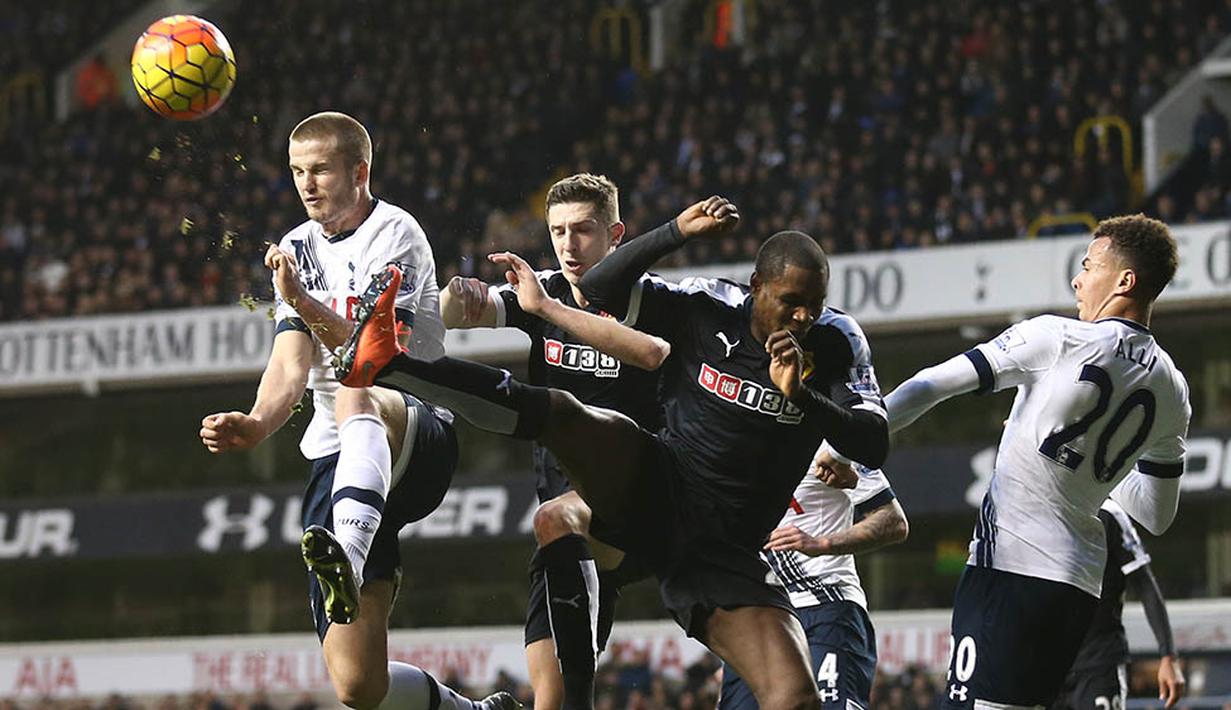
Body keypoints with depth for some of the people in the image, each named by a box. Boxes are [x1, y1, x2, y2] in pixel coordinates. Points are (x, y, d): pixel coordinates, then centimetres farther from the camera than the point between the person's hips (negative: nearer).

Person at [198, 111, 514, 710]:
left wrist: (303, 301, -30)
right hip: (337, 460, 6)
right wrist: (257, 424, -17)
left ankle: (348, 558, -66)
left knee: (355, 394, -43)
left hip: (419, 432, -6)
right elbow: (292, 364, 3)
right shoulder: (299, 249, 15)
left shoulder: (394, 233, -4)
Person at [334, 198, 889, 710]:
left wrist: (801, 395, -22)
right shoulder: (708, 310, -1)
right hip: (655, 491, -1)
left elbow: (874, 446, -8)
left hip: (724, 555, 1)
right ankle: (385, 362, -35)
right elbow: (600, 289, -5)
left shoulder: (834, 343, 1)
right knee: (561, 413, -28)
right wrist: (677, 233, -15)